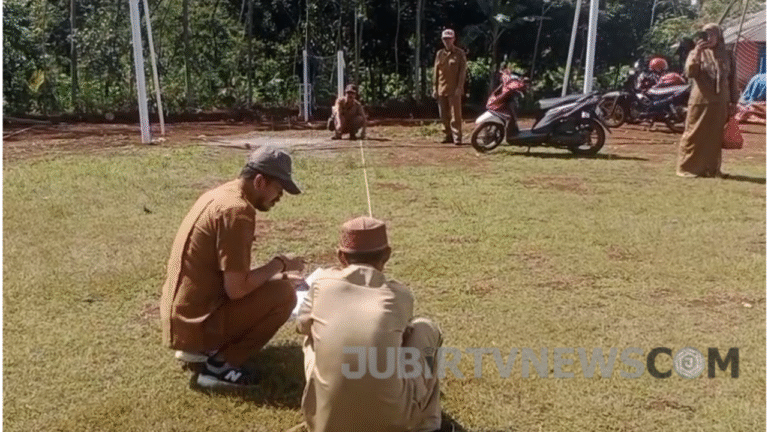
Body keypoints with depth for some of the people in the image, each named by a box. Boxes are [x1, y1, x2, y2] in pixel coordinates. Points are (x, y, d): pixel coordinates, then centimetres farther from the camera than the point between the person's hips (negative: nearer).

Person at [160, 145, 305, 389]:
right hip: (195, 323, -9)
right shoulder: (237, 210, -21)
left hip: (180, 317, 9)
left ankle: (198, 348, 15)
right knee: (284, 293, -12)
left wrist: (272, 270, 11)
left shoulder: (222, 194, 8)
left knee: (266, 283, 24)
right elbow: (236, 289, -23)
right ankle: (220, 365, -6)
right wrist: (279, 264, -9)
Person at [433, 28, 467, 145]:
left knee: (455, 114, -8)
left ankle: (457, 137, -6)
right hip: (441, 89, 5)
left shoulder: (459, 53, 1)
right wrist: (435, 88, 8)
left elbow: (462, 71, -4)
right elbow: (436, 72, 15)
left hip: (454, 90, -5)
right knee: (444, 115, 7)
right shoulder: (439, 54, 13)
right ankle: (448, 135, 17)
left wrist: (459, 87, -13)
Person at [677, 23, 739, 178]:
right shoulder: (697, 53, 2)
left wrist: (733, 101, 7)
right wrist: (697, 54, -26)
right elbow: (690, 73, -14)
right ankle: (688, 167, 2)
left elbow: (732, 80, 12)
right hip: (700, 101, -3)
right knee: (695, 135, -3)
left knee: (715, 136, 6)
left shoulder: (727, 56, 10)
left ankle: (712, 168, 13)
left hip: (720, 103, 3)